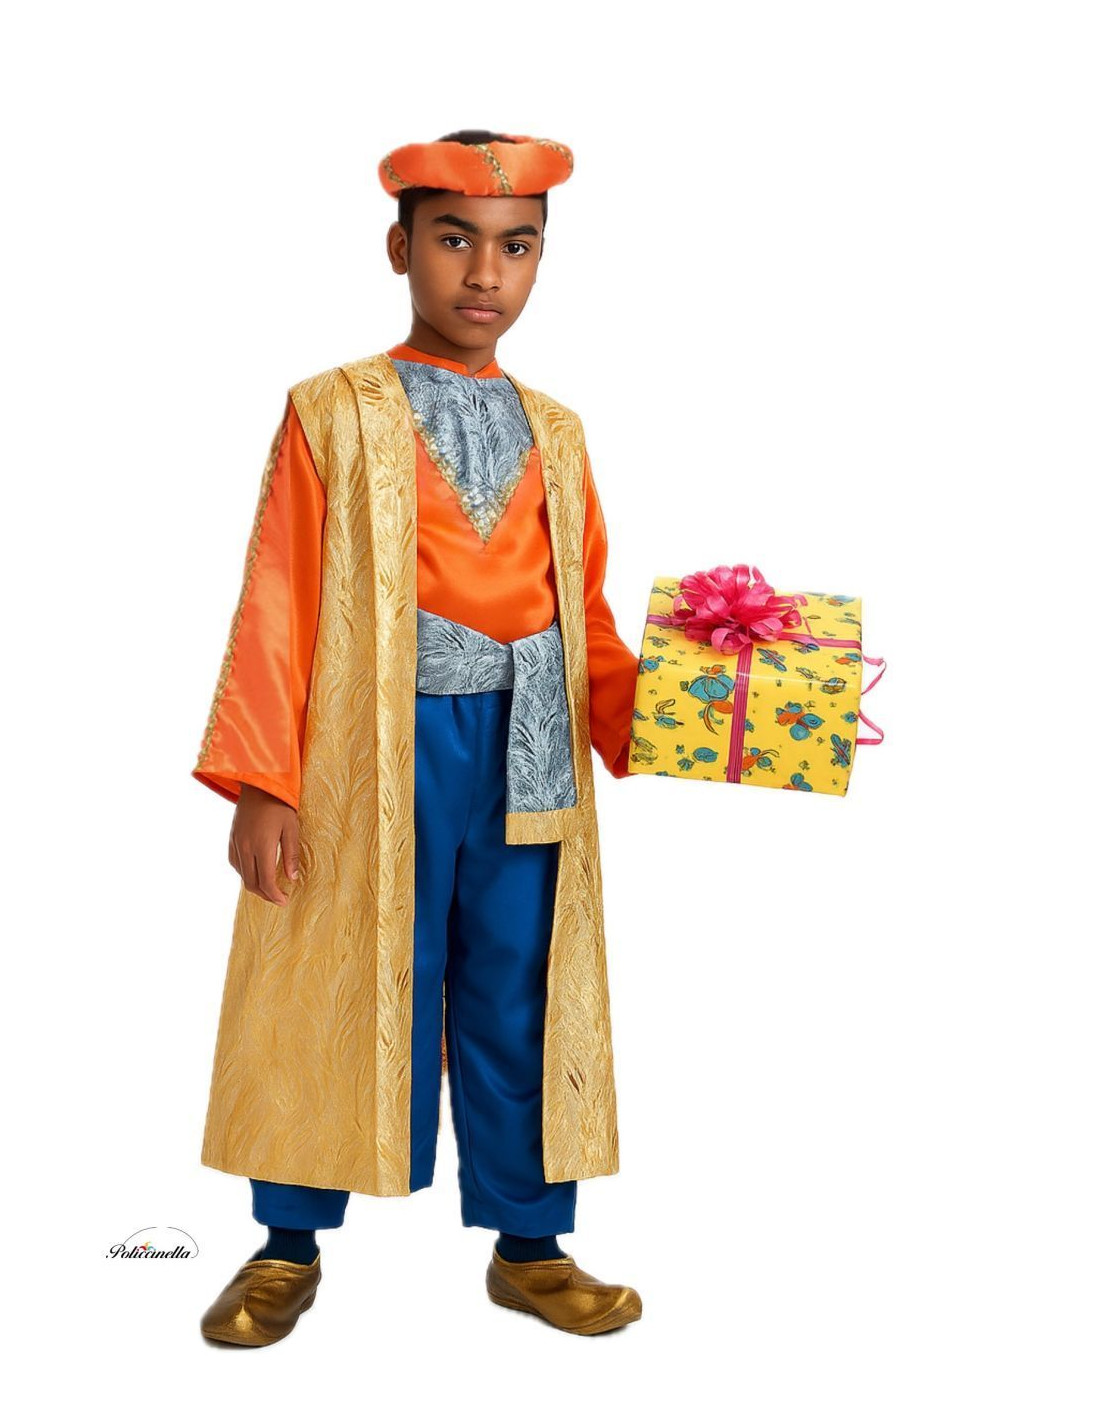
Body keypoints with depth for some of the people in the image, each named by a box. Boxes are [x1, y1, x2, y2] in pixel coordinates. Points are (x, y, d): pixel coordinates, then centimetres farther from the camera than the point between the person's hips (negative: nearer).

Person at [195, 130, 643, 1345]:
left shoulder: (555, 434, 13)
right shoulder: (333, 412, 2)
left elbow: (583, 612, 12)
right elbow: (276, 605, -3)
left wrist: (644, 711, -6)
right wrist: (260, 783, -10)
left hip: (527, 754, 3)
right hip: (375, 749, -3)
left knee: (520, 998, 9)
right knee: (342, 991, 5)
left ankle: (528, 1245, 23)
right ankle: (289, 1246, 22)